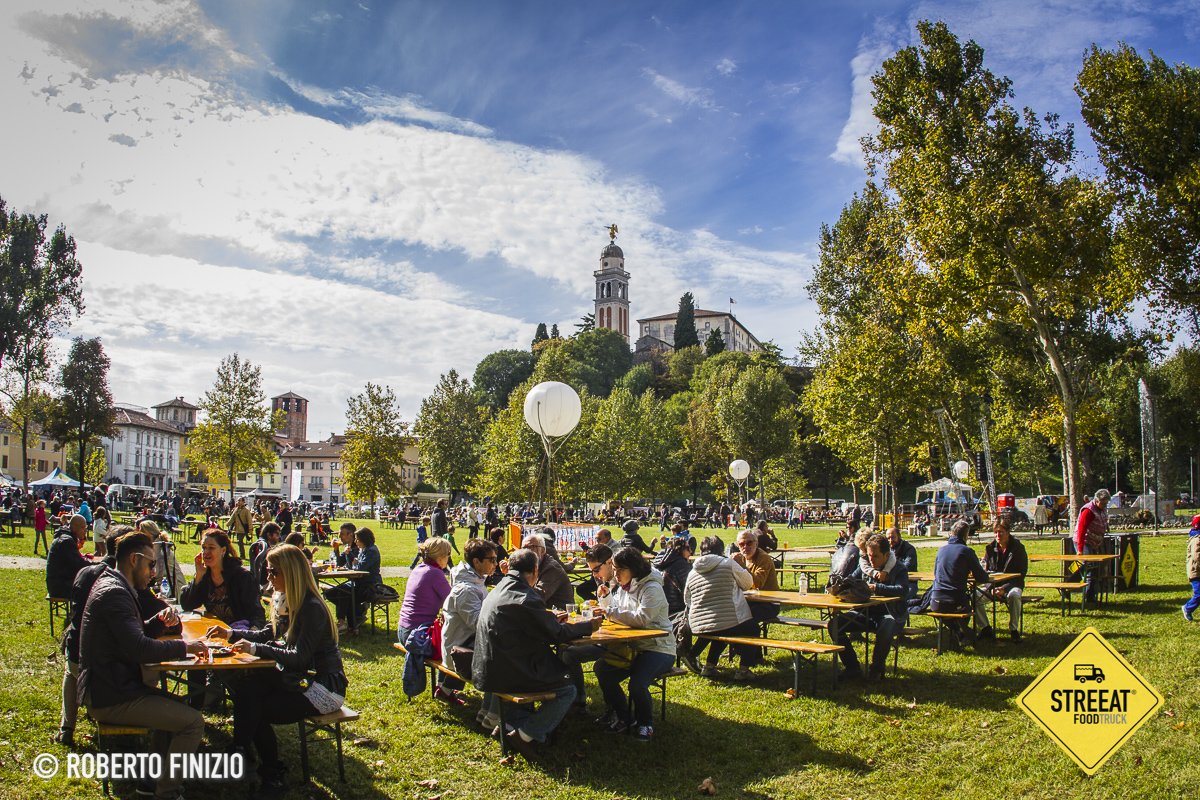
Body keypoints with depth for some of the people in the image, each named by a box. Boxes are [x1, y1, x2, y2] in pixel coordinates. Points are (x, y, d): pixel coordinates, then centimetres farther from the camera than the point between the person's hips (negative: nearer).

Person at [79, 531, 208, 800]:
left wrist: (158, 621, 4)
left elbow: (133, 635, 23)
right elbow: (140, 649, -29)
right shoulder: (114, 592, -20)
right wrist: (184, 646, -17)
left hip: (110, 686, 11)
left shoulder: (113, 585, 12)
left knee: (178, 709, 22)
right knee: (193, 722, -13)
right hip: (111, 697, -11)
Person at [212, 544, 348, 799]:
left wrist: (256, 649, -23)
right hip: (299, 677, 9)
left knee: (257, 710, -14)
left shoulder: (312, 608, -22)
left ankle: (273, 779, 4)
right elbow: (267, 635, 17)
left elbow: (299, 657, -26)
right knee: (244, 686, -8)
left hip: (323, 687, -9)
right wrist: (231, 633, 6)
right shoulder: (290, 601, 7)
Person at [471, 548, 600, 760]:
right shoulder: (526, 599, -19)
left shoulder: (496, 592, 9)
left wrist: (551, 620, 31)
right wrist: (588, 626, 3)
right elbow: (556, 635, -11)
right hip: (505, 674, -9)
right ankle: (526, 735, -2)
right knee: (567, 690, 3)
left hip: (485, 670, 9)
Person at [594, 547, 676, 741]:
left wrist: (611, 612, -22)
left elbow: (641, 618, -27)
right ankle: (622, 717, 7)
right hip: (632, 646, 8)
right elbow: (615, 612, 18)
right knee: (602, 668, -12)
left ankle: (645, 723, 2)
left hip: (658, 648, -8)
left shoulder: (652, 588, -15)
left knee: (637, 684, -30)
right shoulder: (623, 587, 13)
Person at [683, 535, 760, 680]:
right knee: (752, 629, 23)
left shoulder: (692, 573, 4)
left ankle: (709, 666, 31)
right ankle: (744, 670, 17)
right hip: (731, 623, -5)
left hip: (698, 626, 5)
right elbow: (748, 583, 8)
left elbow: (687, 601, 13)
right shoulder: (728, 563, -6)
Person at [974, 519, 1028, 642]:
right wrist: (992, 588, -15)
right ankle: (985, 629, -11)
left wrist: (1004, 588, -20)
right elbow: (985, 571, 4)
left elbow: (1021, 574, -7)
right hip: (992, 585, 3)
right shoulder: (990, 548, 3)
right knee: (975, 595, -24)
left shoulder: (1018, 548, -6)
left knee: (1014, 595, -38)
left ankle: (1014, 630, -21)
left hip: (1012, 585, -3)